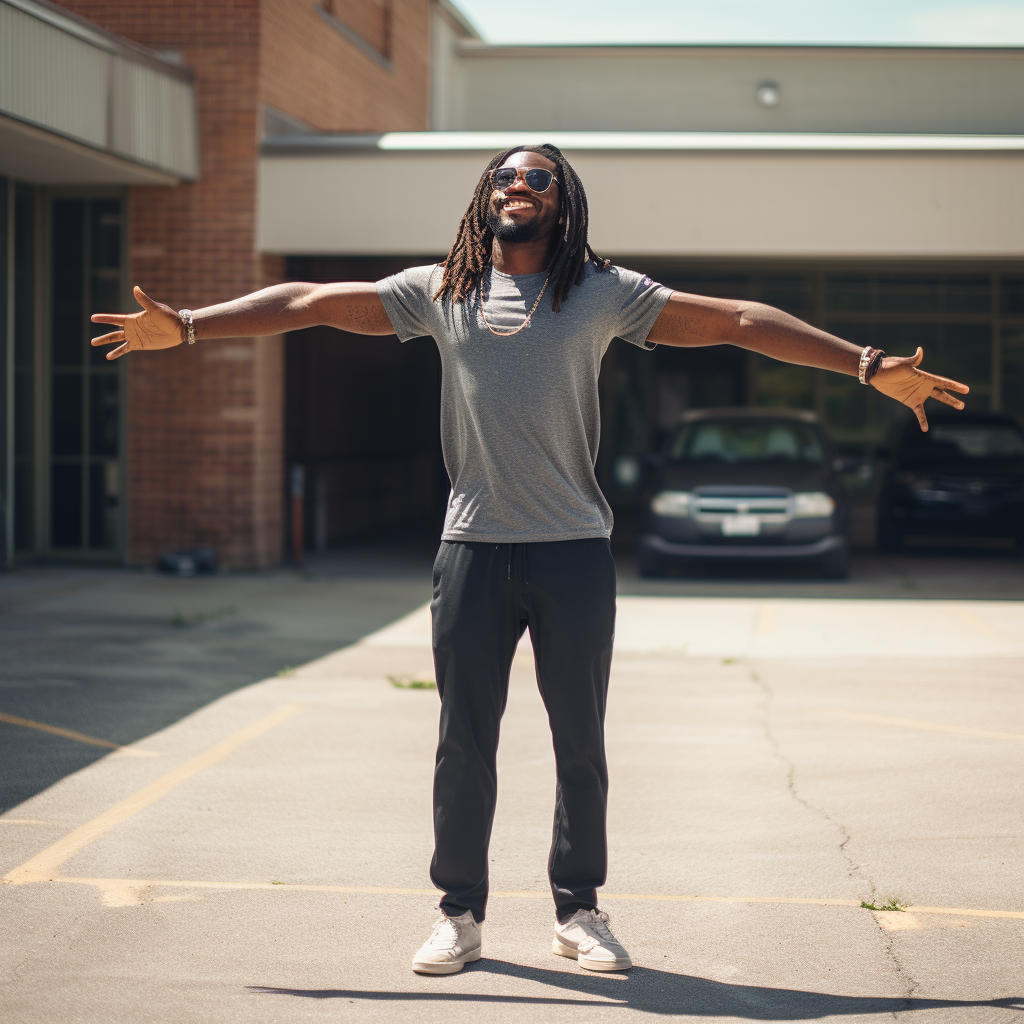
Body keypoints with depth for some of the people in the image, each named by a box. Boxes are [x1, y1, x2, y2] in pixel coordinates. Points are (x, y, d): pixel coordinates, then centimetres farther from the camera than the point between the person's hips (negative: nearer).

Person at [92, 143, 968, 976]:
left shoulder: (603, 293, 4)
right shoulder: (439, 293, 7)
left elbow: (736, 322, 1)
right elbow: (308, 303, 7)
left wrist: (869, 366, -4)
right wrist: (186, 326, 1)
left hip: (575, 551, 0)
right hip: (474, 548, 1)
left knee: (580, 741, 6)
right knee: (464, 742, 5)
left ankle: (579, 911, 20)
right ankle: (461, 913, 18)